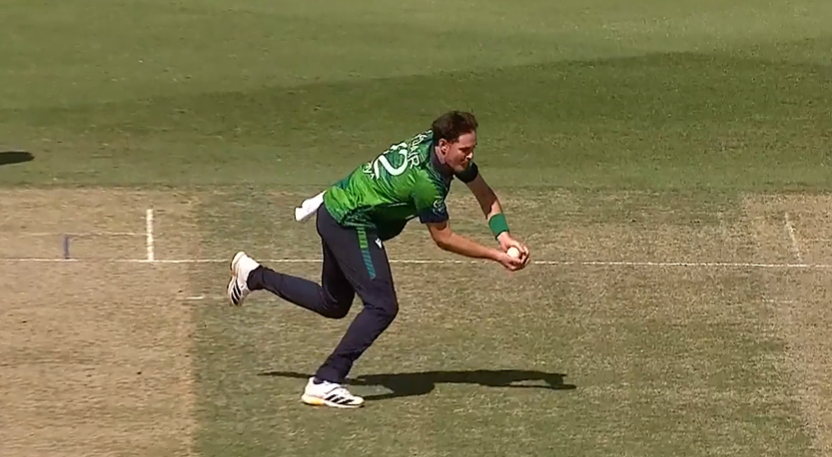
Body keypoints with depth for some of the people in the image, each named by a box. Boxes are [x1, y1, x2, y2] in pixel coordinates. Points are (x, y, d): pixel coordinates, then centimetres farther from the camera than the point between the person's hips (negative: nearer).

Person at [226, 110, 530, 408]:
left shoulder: (432, 141, -5)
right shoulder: (426, 181, -30)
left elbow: (485, 195, 5)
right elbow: (443, 238, -17)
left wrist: (503, 236, -8)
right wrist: (495, 256, -16)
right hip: (350, 224, -10)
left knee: (333, 305, 23)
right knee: (382, 306, -16)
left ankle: (254, 275, 36)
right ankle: (325, 383, -16)